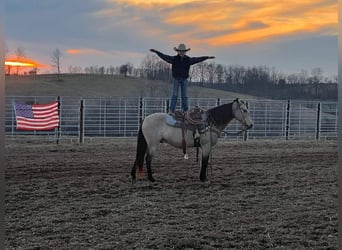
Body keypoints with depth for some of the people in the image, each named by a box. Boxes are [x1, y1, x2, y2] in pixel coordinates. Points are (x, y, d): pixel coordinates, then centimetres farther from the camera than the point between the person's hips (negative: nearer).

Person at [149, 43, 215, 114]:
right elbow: (164, 56, -6)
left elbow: (198, 59, 11)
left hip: (184, 79, 2)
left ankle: (185, 111, 6)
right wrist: (155, 51, -12)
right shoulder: (174, 59, -2)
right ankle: (172, 110, -6)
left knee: (185, 95, 2)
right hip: (176, 78, -2)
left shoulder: (188, 60, 5)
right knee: (175, 95, -7)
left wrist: (207, 57, 13)